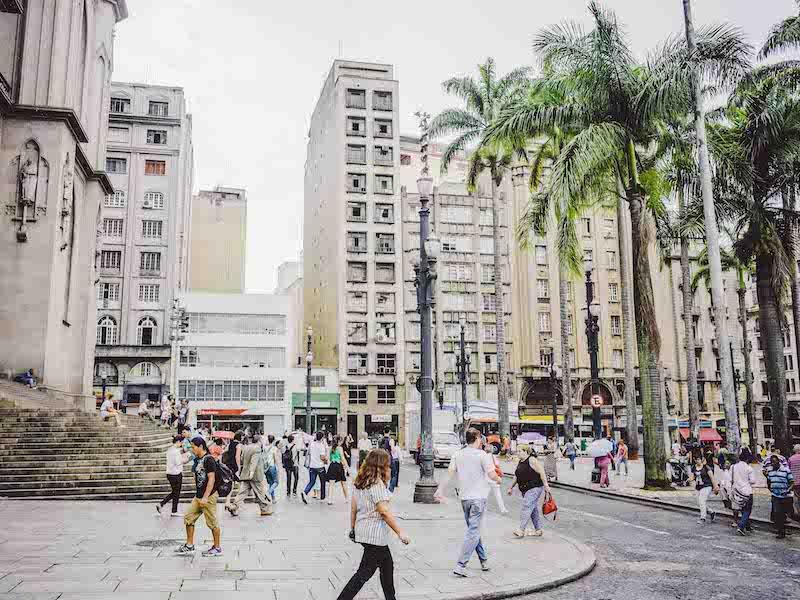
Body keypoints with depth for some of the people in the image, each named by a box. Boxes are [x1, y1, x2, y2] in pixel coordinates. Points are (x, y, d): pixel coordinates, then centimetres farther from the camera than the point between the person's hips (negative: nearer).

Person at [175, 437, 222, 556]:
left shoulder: (209, 459, -15)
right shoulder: (199, 460, 13)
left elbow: (211, 479, -20)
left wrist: (205, 497, -23)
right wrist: (197, 495, 19)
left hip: (208, 497, -9)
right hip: (199, 496, 10)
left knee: (212, 523, 0)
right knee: (188, 518, 10)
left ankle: (217, 548, 10)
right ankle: (189, 546, 20)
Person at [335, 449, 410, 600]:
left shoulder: (359, 482, 7)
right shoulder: (377, 483, -19)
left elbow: (353, 507, 12)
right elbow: (384, 511, -23)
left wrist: (353, 528, 21)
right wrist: (400, 533, -18)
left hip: (362, 530, 10)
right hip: (375, 533, -10)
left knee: (387, 565, 21)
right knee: (365, 572, -2)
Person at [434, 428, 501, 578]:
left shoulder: (457, 455, 4)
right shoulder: (482, 455, -9)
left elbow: (449, 474, 0)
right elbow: (492, 475, -12)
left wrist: (439, 490, 2)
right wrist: (498, 480, 9)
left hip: (464, 498, 6)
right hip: (478, 498, -6)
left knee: (473, 529, 19)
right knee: (473, 532, -4)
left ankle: (484, 561, 28)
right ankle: (460, 566, -11)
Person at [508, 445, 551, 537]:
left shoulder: (532, 460, -12)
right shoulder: (520, 462, 14)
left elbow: (542, 472, -16)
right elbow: (516, 476, 22)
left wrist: (546, 485, -20)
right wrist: (511, 487, 22)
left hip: (534, 488, -9)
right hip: (525, 489, 9)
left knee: (526, 507, -15)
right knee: (533, 509, 11)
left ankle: (521, 530, -18)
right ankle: (538, 530, 18)